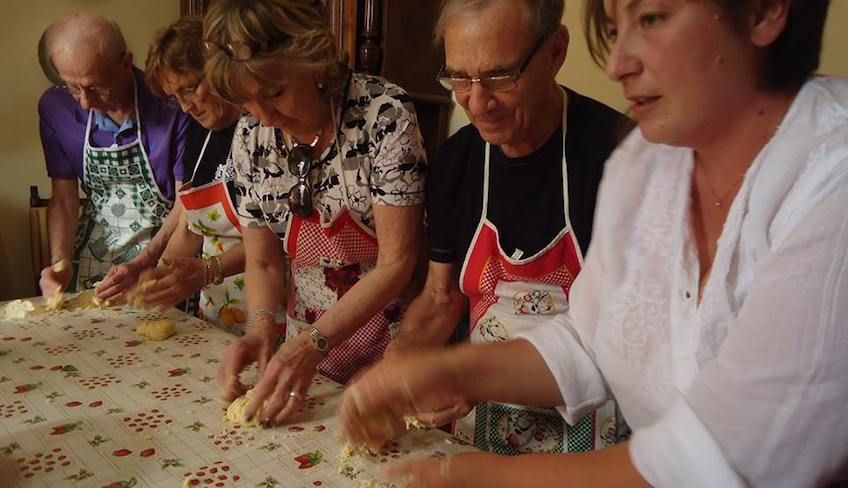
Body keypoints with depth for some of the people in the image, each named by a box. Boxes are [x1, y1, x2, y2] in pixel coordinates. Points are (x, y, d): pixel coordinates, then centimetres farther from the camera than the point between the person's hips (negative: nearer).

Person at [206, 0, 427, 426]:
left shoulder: (384, 114, -22)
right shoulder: (251, 137, -6)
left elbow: (396, 262, -21)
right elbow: (262, 262, 2)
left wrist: (311, 344, -26)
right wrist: (261, 327, -17)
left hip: (389, 340, -4)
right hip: (306, 343, 5)